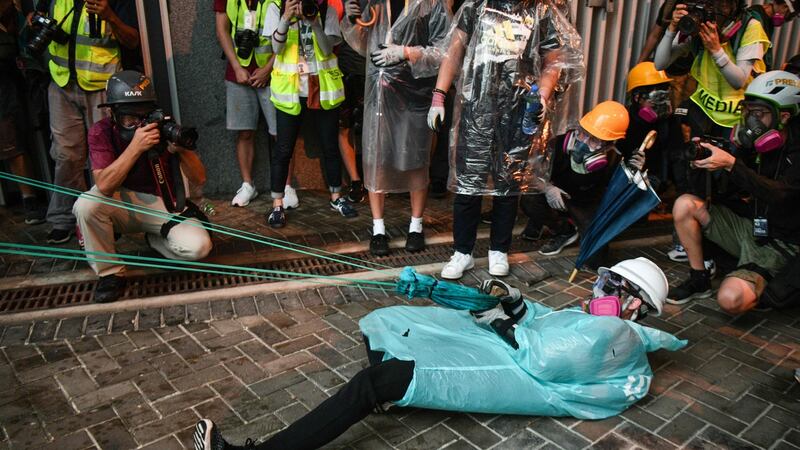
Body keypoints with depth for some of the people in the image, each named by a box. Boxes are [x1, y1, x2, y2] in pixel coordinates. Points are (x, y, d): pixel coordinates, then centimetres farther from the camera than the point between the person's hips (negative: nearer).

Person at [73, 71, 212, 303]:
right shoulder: (102, 132, -14)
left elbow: (199, 179, -15)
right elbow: (104, 187, -28)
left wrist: (179, 149, -34)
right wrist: (135, 147, -37)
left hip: (166, 206, 0)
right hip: (123, 205, 0)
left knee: (198, 246, -25)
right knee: (86, 205, -32)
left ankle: (156, 240, 10)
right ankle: (110, 273, -10)